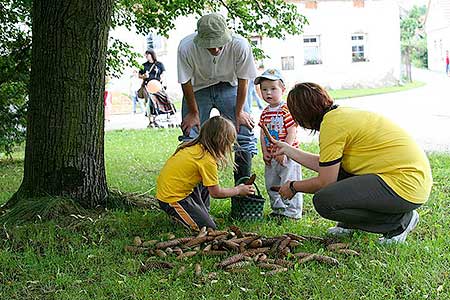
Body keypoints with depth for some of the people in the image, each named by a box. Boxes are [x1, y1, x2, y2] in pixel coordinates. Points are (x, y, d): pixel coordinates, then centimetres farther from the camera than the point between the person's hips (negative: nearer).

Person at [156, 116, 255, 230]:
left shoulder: (195, 147, 5)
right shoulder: (207, 160, -19)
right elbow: (216, 193, -9)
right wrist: (238, 190, 5)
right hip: (172, 199, -9)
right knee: (209, 227, -8)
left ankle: (203, 214, 21)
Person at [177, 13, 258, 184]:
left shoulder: (240, 45, -32)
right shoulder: (186, 47, -32)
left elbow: (243, 80, -15)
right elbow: (186, 82, -16)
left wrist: (239, 112, -9)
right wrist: (193, 113, -8)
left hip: (228, 87, 1)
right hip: (198, 88, 0)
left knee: (244, 134, -9)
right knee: (191, 139, -8)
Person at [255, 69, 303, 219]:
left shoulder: (287, 110, -13)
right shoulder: (265, 113, 9)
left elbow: (292, 133, -16)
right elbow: (263, 134, 12)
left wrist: (283, 151, -18)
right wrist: (265, 152, 2)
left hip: (287, 156, -7)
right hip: (271, 157, 8)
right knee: (271, 185, 14)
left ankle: (292, 211, 7)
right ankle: (278, 209, 28)